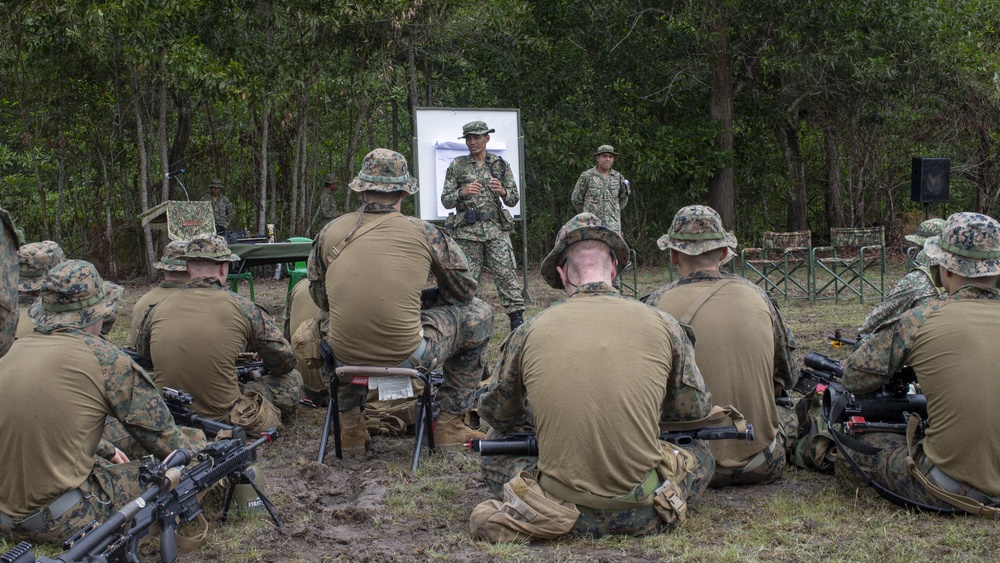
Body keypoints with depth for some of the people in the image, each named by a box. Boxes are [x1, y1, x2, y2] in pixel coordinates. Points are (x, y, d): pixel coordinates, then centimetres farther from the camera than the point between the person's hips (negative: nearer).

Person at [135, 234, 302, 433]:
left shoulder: (158, 309, -1)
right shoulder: (242, 307, -9)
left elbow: (142, 353, 19)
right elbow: (285, 361, 0)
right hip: (222, 416, -4)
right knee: (292, 379, 13)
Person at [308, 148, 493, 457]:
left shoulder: (330, 232, 4)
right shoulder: (425, 233, -3)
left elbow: (320, 298, 18)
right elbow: (463, 291, 11)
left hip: (346, 357, 4)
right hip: (406, 358, -4)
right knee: (479, 314, 19)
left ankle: (351, 426, 34)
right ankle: (449, 423, 23)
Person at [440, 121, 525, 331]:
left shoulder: (500, 164, 8)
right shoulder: (456, 166, 6)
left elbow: (514, 199, 8)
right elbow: (446, 200, 4)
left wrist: (503, 192, -13)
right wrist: (462, 193, -15)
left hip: (497, 228, 0)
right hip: (468, 229, 0)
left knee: (506, 273, -7)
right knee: (470, 278, 3)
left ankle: (517, 320, -6)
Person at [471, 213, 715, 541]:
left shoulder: (530, 332, -5)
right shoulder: (662, 325, -5)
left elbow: (496, 414, 11)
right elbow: (696, 408, 10)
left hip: (560, 499, 1)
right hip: (640, 511, -1)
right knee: (701, 453, 28)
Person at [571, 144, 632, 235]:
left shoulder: (618, 177, 8)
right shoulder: (586, 176, -2)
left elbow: (621, 204, 15)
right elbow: (576, 199, 7)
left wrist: (625, 192, -3)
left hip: (612, 226, 2)